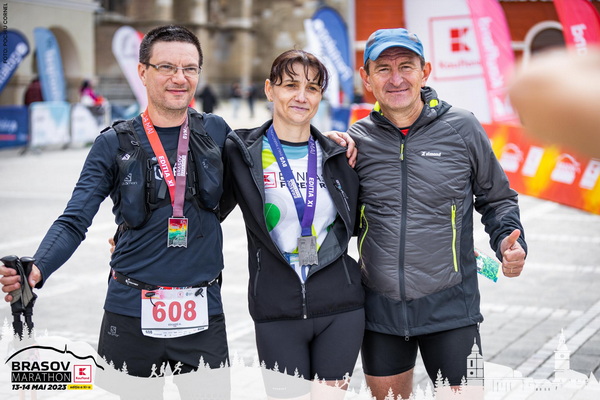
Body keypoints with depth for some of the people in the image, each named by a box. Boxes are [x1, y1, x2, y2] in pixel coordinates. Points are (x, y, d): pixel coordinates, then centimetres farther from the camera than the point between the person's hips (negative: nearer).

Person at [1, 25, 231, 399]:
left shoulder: (216, 131, 5)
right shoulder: (115, 144, 0)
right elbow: (74, 222, -7)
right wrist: (35, 271, -23)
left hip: (204, 315, 1)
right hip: (130, 315, -1)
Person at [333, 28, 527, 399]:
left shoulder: (461, 128, -4)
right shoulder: (356, 139, 1)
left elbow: (497, 198, 8)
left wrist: (508, 241, -11)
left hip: (450, 308, -2)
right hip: (381, 309, 2)